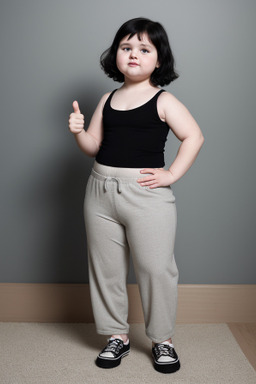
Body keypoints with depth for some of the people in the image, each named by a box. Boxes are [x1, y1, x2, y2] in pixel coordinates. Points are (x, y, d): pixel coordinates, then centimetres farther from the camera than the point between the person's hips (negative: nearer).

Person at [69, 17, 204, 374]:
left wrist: (172, 174, -13)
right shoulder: (107, 100, 12)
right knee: (106, 267, 10)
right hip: (101, 192, 5)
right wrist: (78, 131, -6)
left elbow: (194, 136, -7)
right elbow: (94, 146, 14)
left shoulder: (163, 101, -2)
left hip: (147, 195, -5)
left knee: (156, 268, 1)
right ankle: (118, 335, 27)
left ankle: (162, 340, 21)